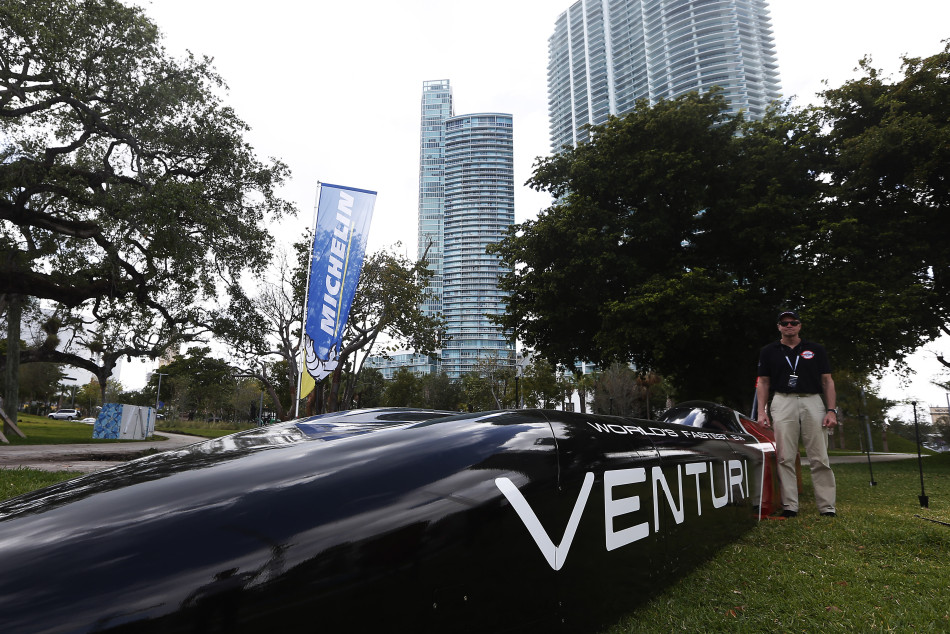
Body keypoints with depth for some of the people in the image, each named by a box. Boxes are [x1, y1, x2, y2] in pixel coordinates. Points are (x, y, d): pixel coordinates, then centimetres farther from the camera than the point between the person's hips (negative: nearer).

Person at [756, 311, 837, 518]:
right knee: (785, 458, -3)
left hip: (813, 402, 0)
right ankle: (789, 506, 2)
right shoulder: (769, 351, 12)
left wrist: (831, 410, 0)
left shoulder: (816, 349, 12)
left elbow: (827, 381, 10)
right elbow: (763, 383, 11)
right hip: (783, 402, 0)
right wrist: (761, 411, 1)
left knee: (820, 459, -1)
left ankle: (827, 507, 5)